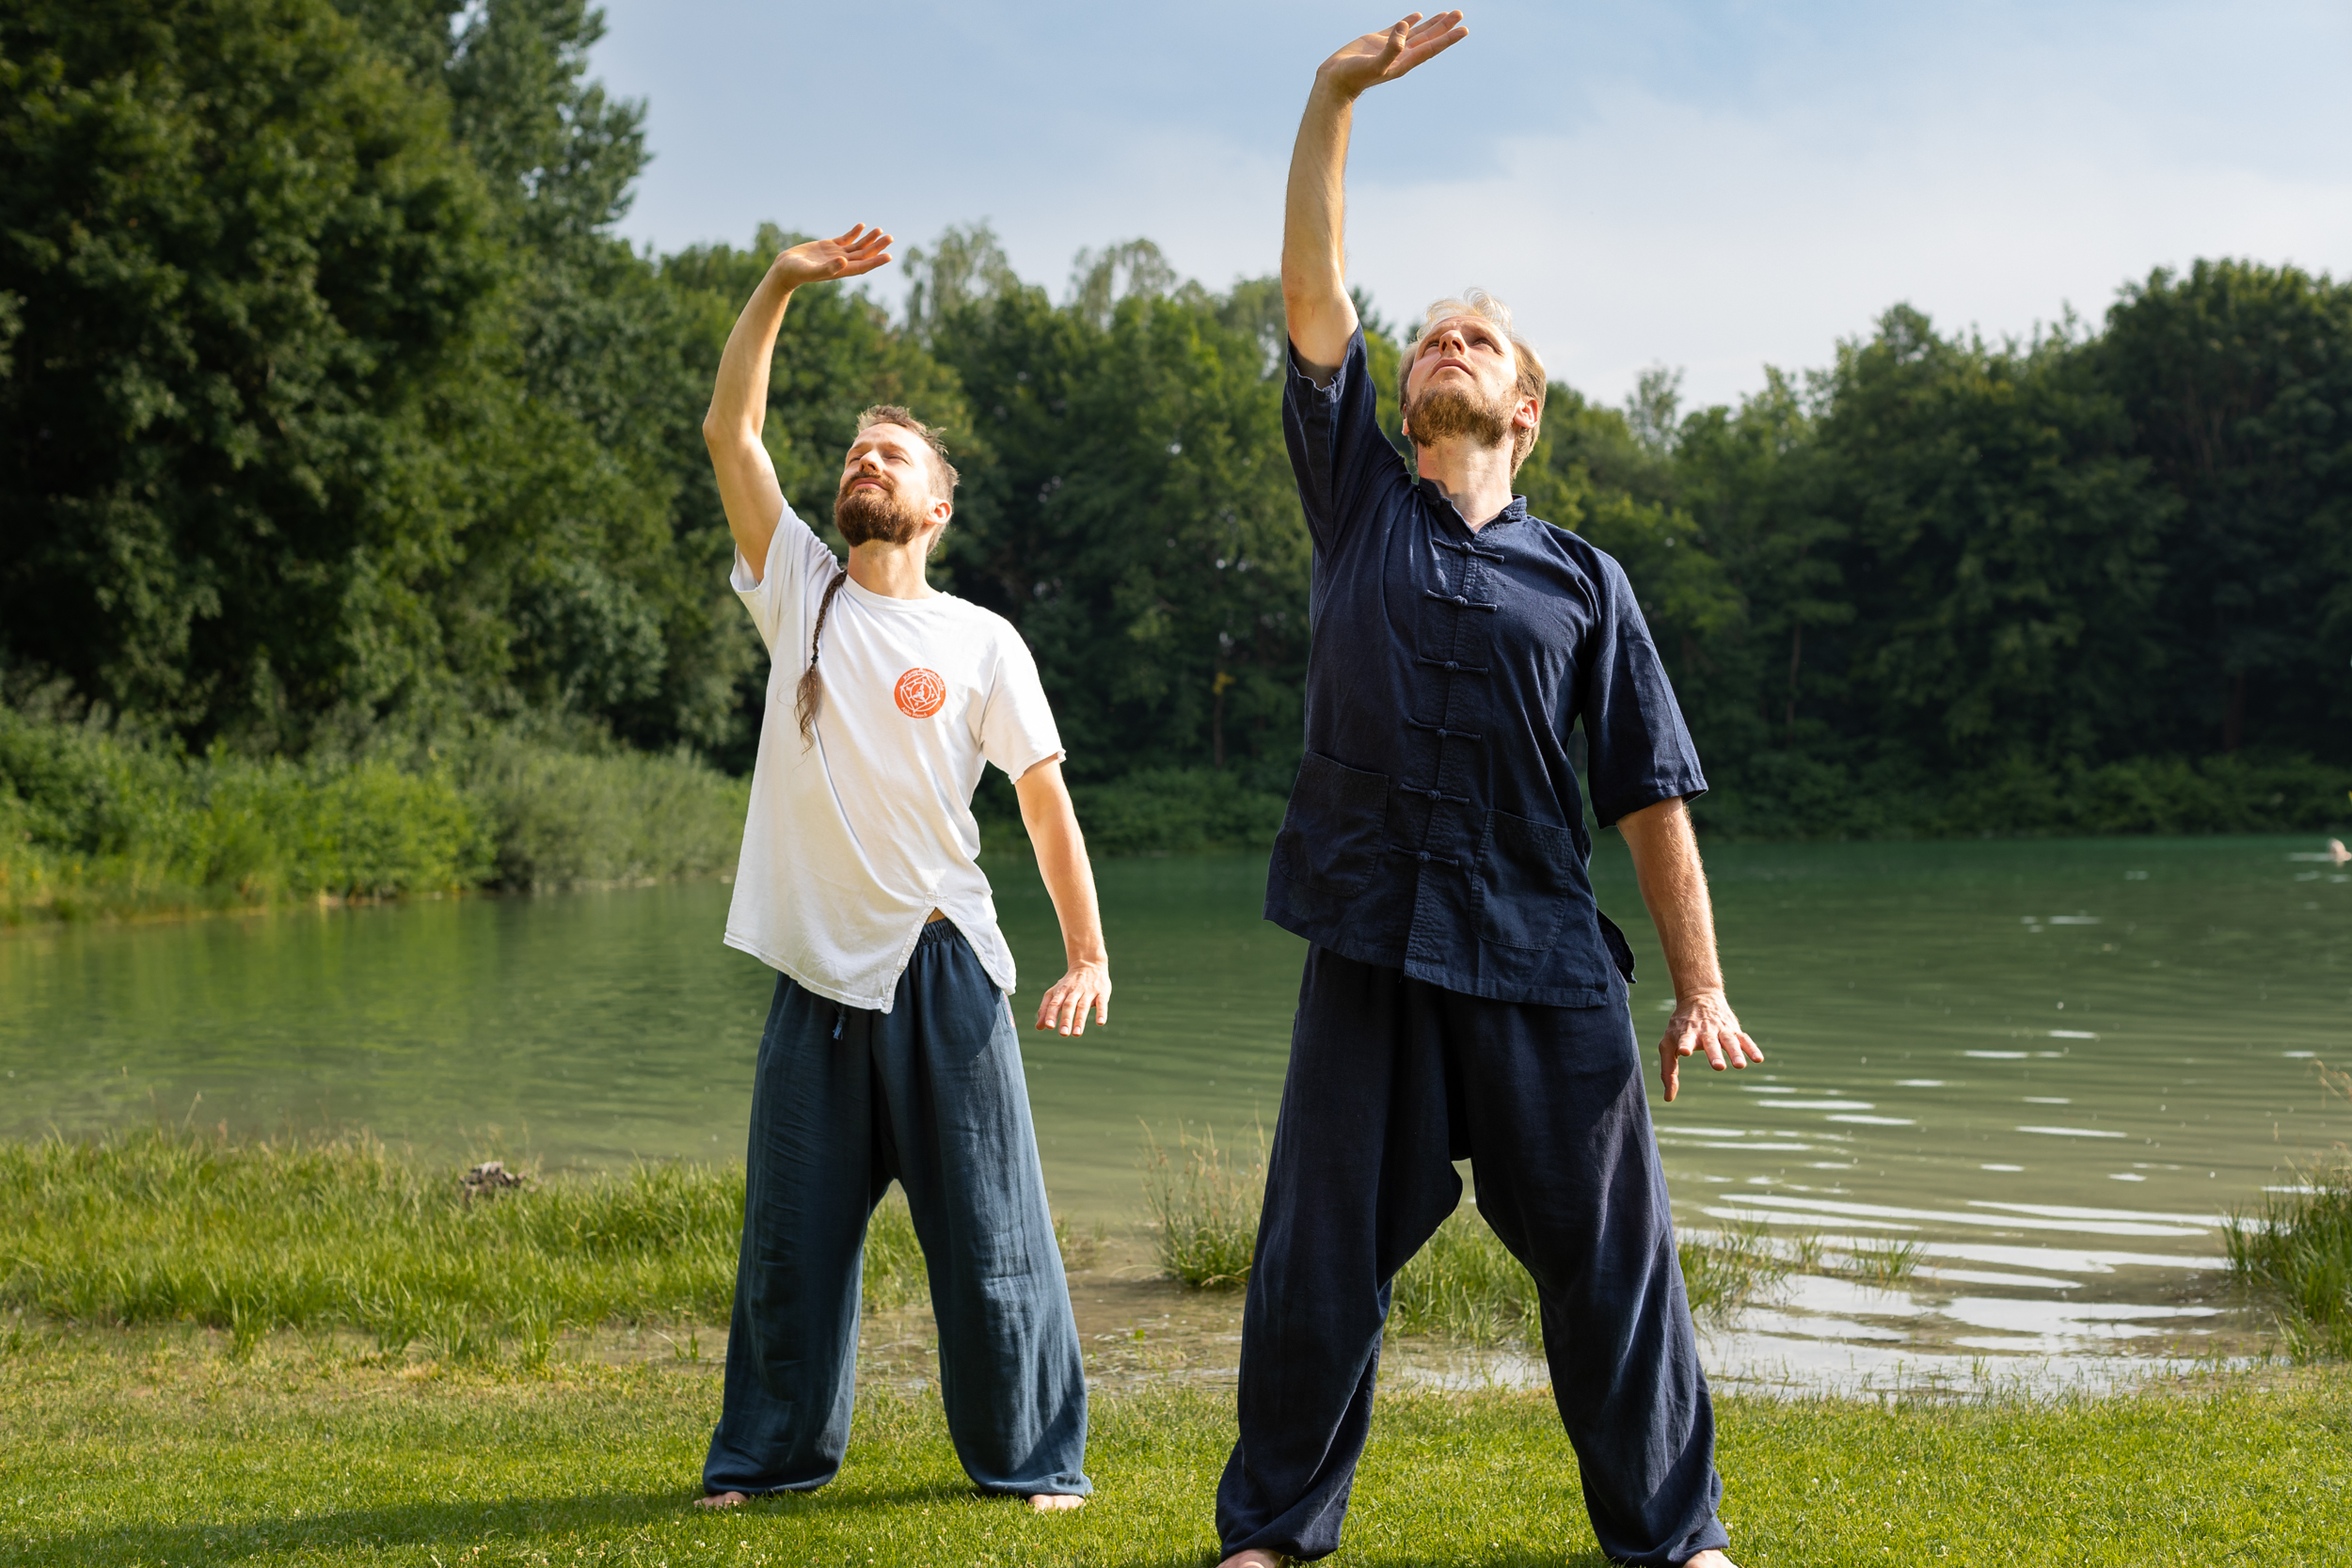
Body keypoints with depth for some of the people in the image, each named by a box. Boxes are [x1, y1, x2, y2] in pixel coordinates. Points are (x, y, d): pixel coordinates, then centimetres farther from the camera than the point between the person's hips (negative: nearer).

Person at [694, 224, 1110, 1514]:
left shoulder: (980, 642, 3)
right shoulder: (797, 592, 8)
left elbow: (1044, 794, 3)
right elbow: (730, 431, 2)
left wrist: (1089, 953, -4)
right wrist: (781, 283, -4)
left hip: (942, 968, -2)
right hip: (816, 966, 2)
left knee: (990, 1231, 0)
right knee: (792, 1236, 9)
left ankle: (1033, 1455, 11)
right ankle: (769, 1453, 22)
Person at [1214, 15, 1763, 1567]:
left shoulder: (1582, 578, 10)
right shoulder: (1360, 501, 11)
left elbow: (1654, 796, 8)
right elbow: (1311, 291, 3)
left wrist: (1702, 987, 2)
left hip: (1548, 963, 0)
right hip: (1372, 951, 0)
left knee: (1611, 1259, 4)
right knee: (1319, 1261, 5)